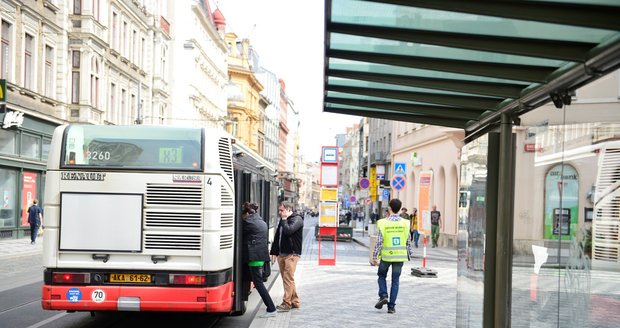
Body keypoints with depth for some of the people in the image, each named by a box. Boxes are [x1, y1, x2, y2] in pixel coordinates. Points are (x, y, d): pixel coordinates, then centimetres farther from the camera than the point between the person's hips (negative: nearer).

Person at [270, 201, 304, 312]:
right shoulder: (283, 220, 18)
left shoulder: (297, 219, -7)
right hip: (281, 254, 8)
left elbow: (288, 230, -24)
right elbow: (277, 236, 20)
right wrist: (274, 251, 17)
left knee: (288, 278, -11)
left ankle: (286, 303, -10)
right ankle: (295, 301, 18)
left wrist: (284, 220, -9)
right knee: (286, 279, 10)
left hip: (292, 254, -8)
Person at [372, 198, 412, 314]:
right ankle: (391, 306, 7)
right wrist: (409, 255, 14)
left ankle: (383, 296, 0)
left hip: (386, 256, -2)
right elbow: (408, 242, 2)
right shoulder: (405, 223, -3)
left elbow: (379, 242, -10)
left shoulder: (384, 223, -10)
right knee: (395, 280, 9)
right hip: (400, 256, 2)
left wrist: (374, 257, -3)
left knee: (381, 276, 20)